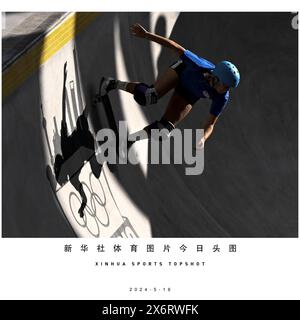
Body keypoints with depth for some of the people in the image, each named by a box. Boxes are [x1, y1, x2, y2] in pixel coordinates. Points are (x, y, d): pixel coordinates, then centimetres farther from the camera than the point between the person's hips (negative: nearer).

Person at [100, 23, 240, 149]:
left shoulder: (222, 99, -31)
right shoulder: (202, 67, -40)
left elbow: (210, 124, -23)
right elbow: (176, 48, -31)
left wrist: (203, 139, -46)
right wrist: (146, 34, -31)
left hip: (188, 95, 3)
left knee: (165, 127, -11)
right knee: (149, 97, -30)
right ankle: (113, 84, -4)